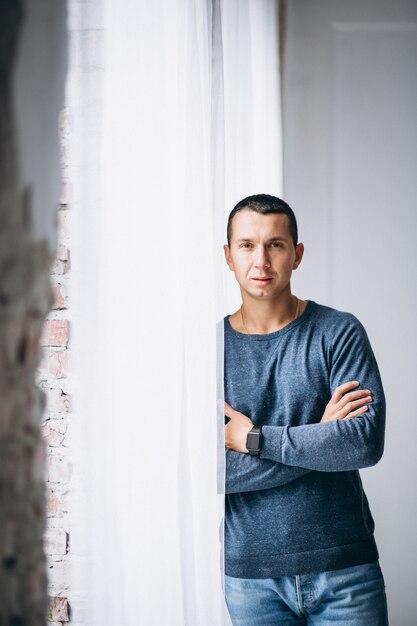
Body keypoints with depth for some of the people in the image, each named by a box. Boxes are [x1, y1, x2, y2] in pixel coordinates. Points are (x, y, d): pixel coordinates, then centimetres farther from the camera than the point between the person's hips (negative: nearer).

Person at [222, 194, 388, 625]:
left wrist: (253, 439, -13)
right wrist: (320, 437, -14)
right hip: (251, 575, 1)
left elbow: (368, 442, -16)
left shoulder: (340, 333, -4)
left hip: (344, 570, -1)